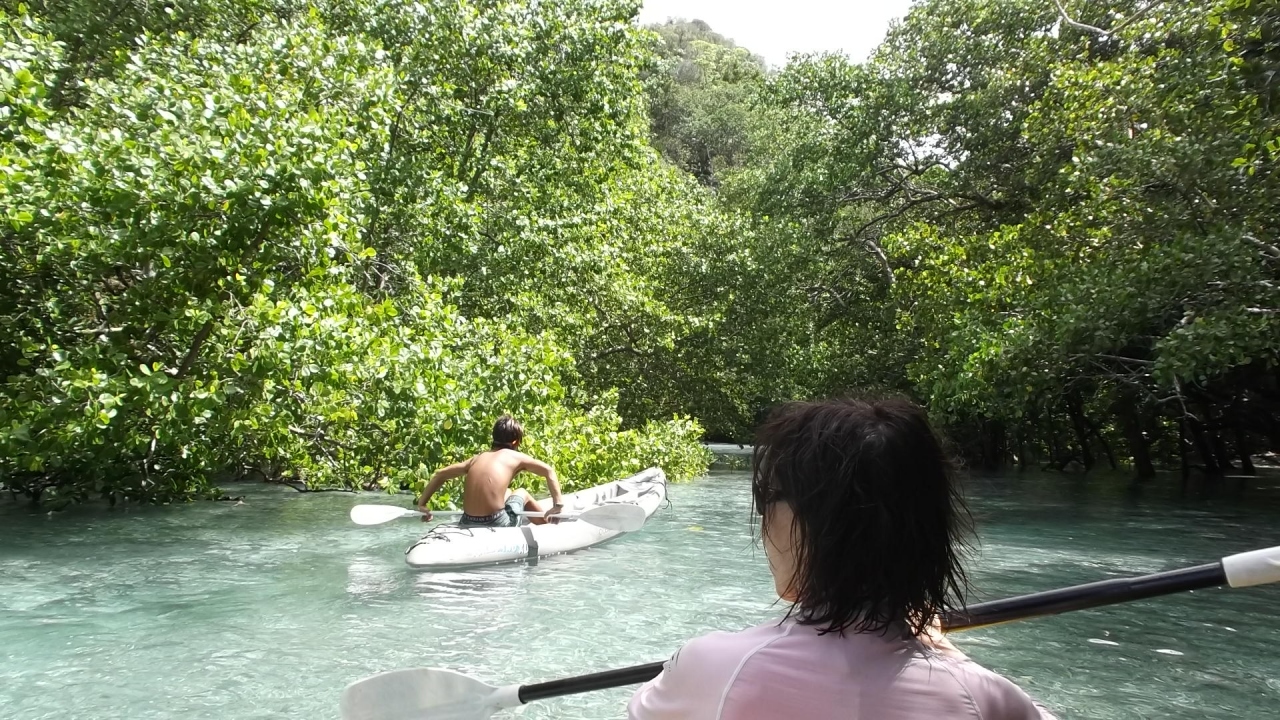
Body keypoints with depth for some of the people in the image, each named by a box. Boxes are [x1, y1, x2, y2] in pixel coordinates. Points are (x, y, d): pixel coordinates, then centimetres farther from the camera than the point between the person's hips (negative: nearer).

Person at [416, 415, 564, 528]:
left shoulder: (477, 458, 16)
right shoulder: (516, 457, 4)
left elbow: (440, 474, 19)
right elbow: (549, 471, 0)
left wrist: (422, 503, 22)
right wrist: (558, 504, -1)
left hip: (468, 525, 5)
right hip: (497, 526, -5)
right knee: (521, 493, 28)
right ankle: (550, 521, 44)